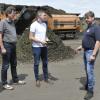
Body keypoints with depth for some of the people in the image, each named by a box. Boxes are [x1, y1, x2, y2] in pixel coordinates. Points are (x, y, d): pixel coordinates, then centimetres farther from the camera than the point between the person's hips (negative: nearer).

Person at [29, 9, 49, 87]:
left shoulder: (44, 24, 8)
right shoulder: (34, 25, -11)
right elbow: (31, 37, -13)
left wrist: (47, 39, -3)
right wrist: (40, 41, -19)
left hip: (44, 46, 6)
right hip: (36, 47, -6)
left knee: (45, 62, 13)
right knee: (36, 63, 3)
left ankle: (46, 78, 27)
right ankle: (37, 80, 15)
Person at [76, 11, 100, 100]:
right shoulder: (88, 27, 13)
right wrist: (82, 46, 21)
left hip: (91, 52, -9)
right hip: (86, 51, 9)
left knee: (90, 71, -8)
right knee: (87, 70, 18)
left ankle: (90, 91, 1)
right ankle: (88, 85, 32)